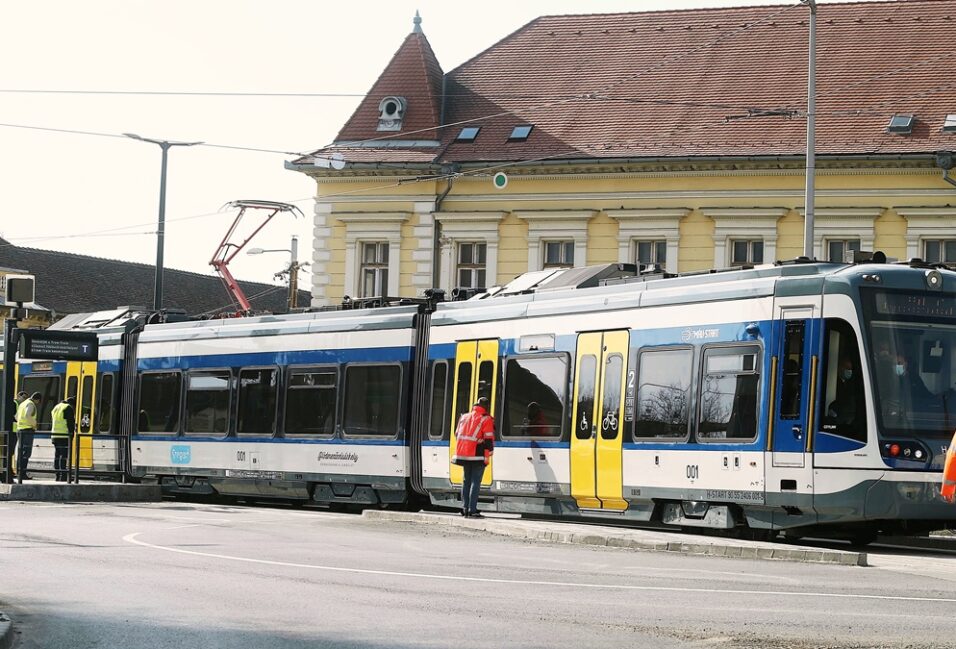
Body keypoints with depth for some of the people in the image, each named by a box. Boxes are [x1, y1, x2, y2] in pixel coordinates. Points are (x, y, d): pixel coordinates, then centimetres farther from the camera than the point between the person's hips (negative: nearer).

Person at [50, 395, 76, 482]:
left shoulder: (56, 407, 21)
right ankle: (63, 476, -13)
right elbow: (70, 423, -11)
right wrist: (72, 433, -7)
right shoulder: (69, 408, -6)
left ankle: (58, 475, 11)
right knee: (64, 456, -9)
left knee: (57, 456, 10)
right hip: (64, 435, -8)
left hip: (55, 435, 8)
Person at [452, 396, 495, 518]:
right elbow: (489, 439, -11)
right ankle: (472, 510, -9)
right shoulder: (486, 419, -5)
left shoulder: (464, 417, 14)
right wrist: (488, 453, -2)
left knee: (466, 480, 16)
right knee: (475, 481, -4)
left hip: (464, 454, 6)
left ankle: (465, 508, 15)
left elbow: (457, 434, 20)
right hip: (478, 456, -6)